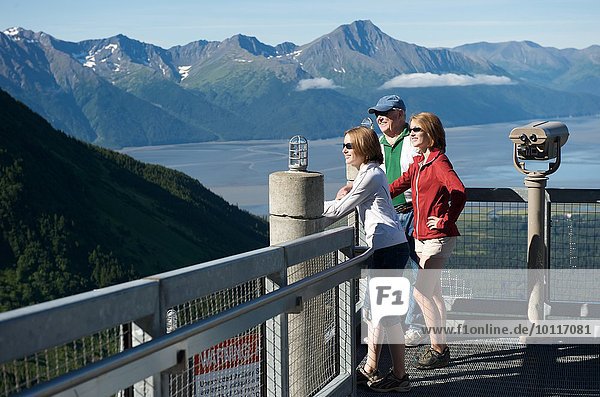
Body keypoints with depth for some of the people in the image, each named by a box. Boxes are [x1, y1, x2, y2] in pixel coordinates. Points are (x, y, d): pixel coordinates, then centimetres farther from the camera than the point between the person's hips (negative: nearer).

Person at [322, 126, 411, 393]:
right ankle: (370, 369, 23)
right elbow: (345, 206, 24)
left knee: (387, 312, -6)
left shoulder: (370, 176, -14)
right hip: (383, 249, 11)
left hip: (389, 249, -11)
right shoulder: (370, 173, 18)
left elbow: (339, 210, -10)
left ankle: (399, 376, 0)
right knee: (372, 309, 15)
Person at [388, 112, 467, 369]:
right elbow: (398, 186, 25)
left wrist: (446, 220, -19)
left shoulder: (439, 162, -14)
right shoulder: (418, 163, 13)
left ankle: (438, 350, -4)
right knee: (433, 292, 12)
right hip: (421, 237, 9)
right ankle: (441, 348, 19)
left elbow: (459, 192, -27)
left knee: (421, 292, -11)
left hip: (438, 237, -9)